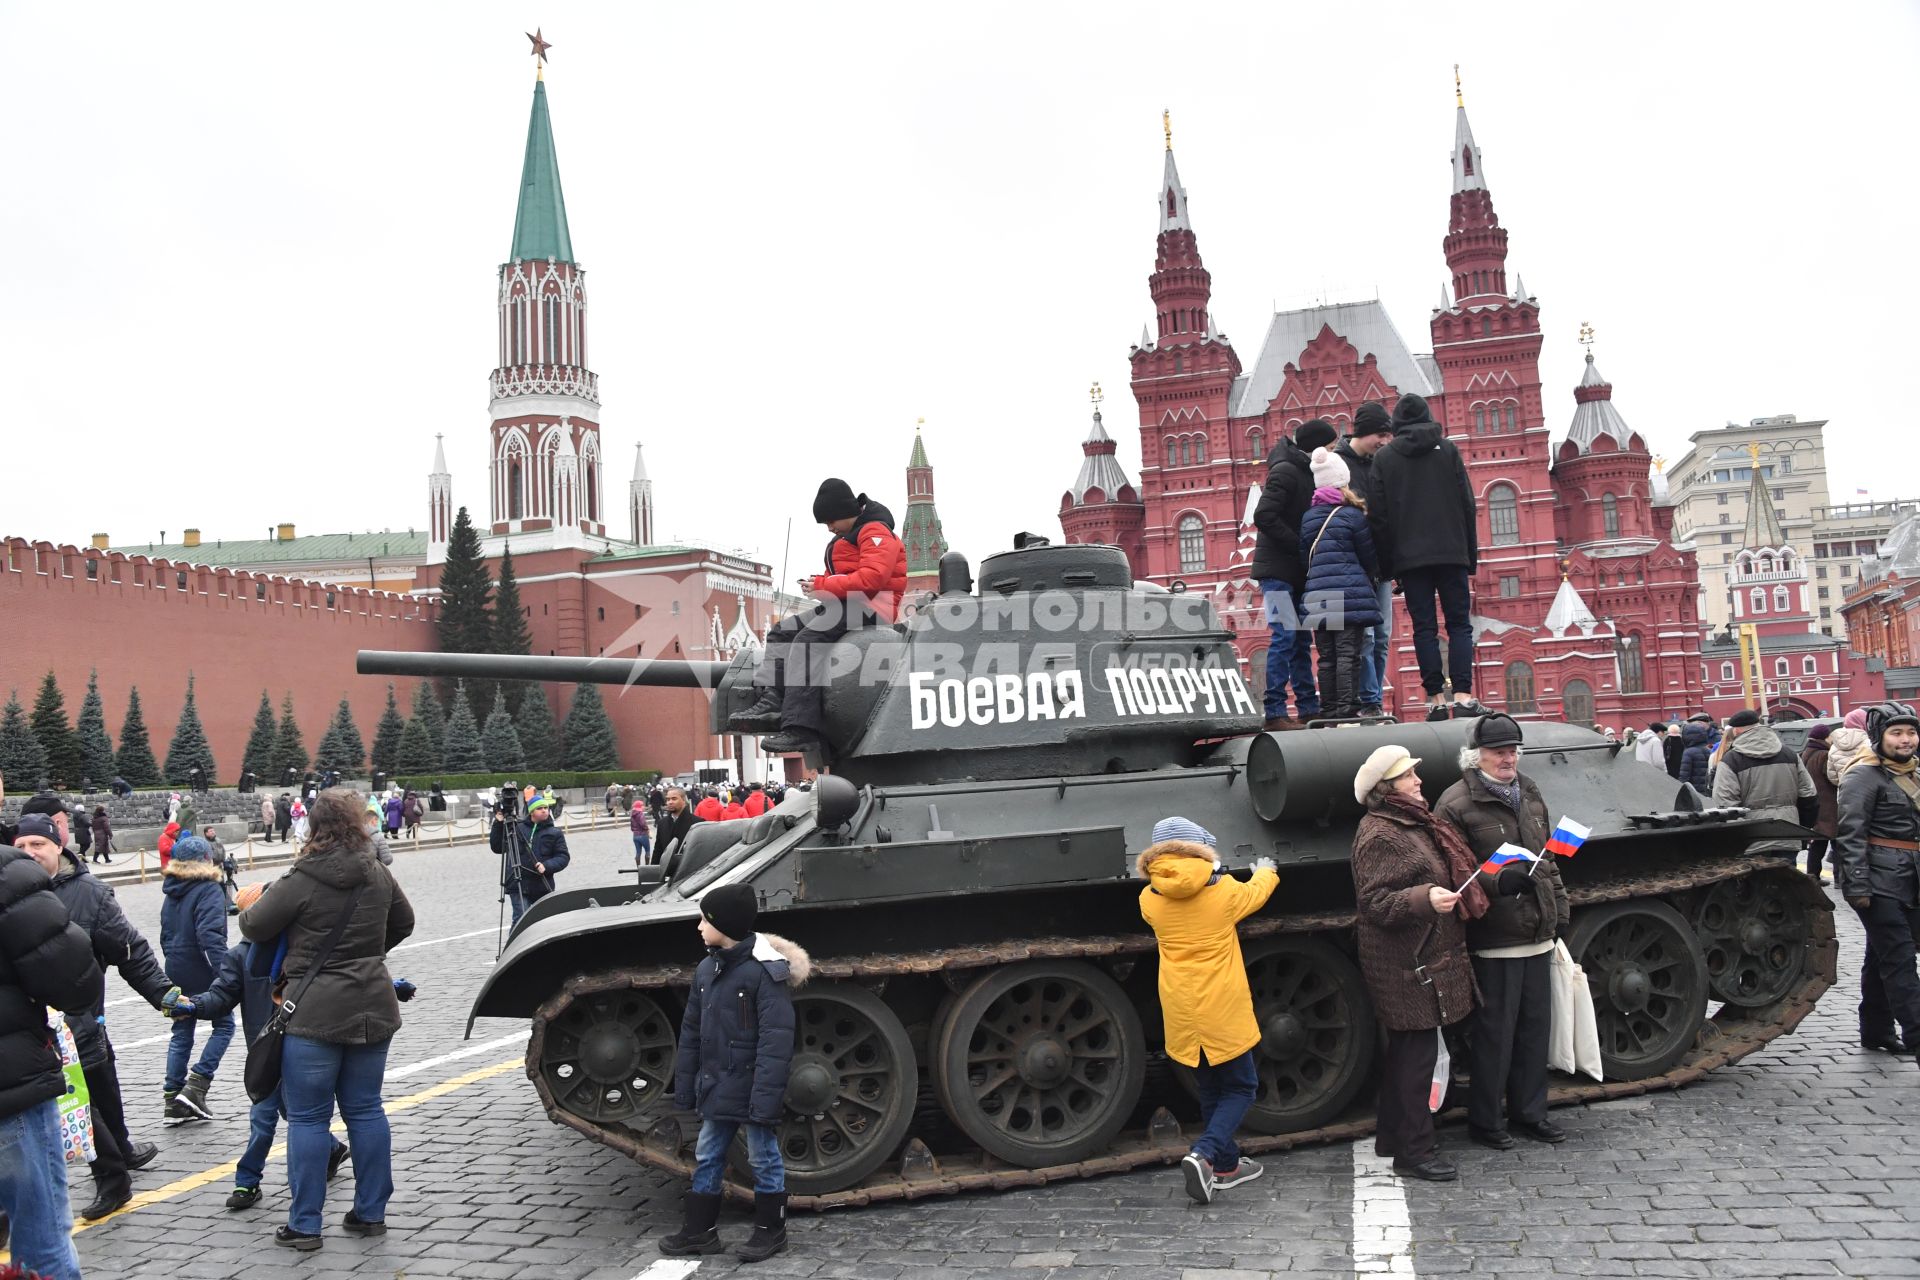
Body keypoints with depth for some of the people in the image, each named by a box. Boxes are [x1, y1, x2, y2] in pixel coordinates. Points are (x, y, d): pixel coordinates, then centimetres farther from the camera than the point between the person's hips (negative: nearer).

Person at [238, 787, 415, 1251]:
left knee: (307, 1118, 6)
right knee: (366, 1110, 13)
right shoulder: (379, 875, 4)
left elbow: (253, 926, -5)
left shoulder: (301, 882, -14)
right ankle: (371, 1213, 21)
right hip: (372, 1008, 5)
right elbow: (402, 922, 18)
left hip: (315, 1015, -5)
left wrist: (251, 906, 16)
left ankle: (304, 1225, 12)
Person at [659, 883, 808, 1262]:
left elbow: (775, 1042, -22)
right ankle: (700, 1230, 30)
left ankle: (770, 1231, 24)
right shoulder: (706, 969, 3)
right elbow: (691, 1031, 11)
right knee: (706, 1157, 16)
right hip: (716, 1088, 7)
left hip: (751, 1087, -7)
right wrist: (685, 1086, 12)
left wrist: (766, 1098, -24)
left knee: (763, 1159, 8)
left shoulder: (766, 971, -20)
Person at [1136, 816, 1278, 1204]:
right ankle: (1203, 1154, -9)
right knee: (1241, 1087, 10)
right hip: (1223, 1012, -4)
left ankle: (1226, 1165, 27)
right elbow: (1256, 893, 13)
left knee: (1212, 1088, 21)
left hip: (1181, 1015, 4)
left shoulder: (1150, 899, -3)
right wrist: (1265, 871, 36)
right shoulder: (1223, 890, -9)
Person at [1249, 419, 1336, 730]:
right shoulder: (1286, 472, -12)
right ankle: (1274, 713, -10)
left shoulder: (1306, 472, 16)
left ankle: (1309, 708, 15)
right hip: (1277, 568, -9)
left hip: (1296, 571, 9)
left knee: (1302, 639, 10)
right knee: (1285, 636, -12)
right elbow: (1264, 517, -22)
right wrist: (1301, 547, -19)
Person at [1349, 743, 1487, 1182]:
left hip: (1426, 959, 11)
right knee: (1417, 1052, -5)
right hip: (1407, 965, -10)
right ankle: (1414, 1152, 4)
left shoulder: (1413, 824, 14)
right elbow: (1375, 902, -24)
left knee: (1406, 1050, 17)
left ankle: (1392, 1137, 28)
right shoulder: (1379, 836, -18)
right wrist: (1425, 898, -35)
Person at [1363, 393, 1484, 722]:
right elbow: (1468, 504, 3)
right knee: (1459, 624, 4)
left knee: (1424, 628, 2)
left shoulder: (1384, 457, 5)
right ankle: (1463, 696, -6)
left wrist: (1388, 566, 6)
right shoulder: (1447, 449, 6)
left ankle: (1435, 699, -1)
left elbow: (1378, 515, 2)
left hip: (1409, 557, 0)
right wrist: (1471, 556, 8)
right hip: (1451, 553, 0)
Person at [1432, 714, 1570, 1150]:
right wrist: (1498, 882, -28)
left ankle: (1529, 1113, 30)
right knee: (1494, 1033, 1)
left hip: (1537, 937, 7)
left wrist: (1559, 909, 17)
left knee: (1535, 1027, 15)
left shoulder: (1529, 795, 13)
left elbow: (1548, 858, 21)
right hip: (1493, 942, -7)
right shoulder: (1456, 804, -12)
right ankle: (1484, 1121, 16)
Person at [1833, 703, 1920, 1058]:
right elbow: (1851, 833, -16)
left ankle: (1875, 1030, 22)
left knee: (1883, 957, 14)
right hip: (1879, 882, -8)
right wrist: (1857, 887, -21)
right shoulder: (1864, 776, -10)